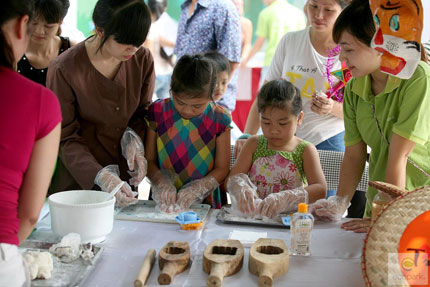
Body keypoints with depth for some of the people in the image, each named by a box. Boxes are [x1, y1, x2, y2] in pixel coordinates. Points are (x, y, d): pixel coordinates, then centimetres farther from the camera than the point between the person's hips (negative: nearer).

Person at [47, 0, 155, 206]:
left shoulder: (142, 59, -7)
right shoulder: (63, 69, -18)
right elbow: (65, 138, -14)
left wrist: (134, 140, -15)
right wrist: (100, 177, -27)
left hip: (123, 176, 4)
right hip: (77, 180, -3)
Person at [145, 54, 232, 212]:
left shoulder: (219, 119, -3)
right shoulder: (158, 111, 0)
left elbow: (222, 169, 0)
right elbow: (149, 160, 4)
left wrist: (194, 191, -14)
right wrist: (161, 184, -15)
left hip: (203, 203, -1)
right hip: (163, 203, 1)